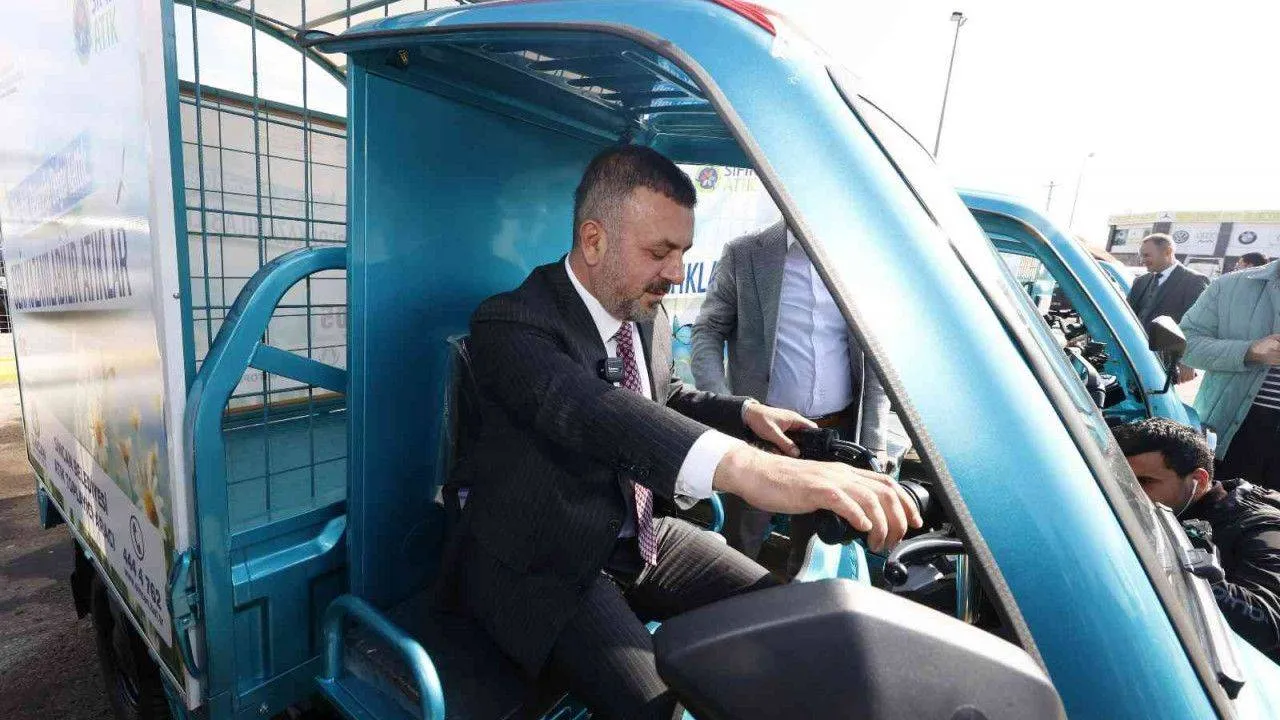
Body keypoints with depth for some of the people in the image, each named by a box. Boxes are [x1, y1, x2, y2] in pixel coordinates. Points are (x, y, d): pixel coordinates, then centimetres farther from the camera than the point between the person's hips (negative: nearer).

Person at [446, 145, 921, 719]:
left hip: (642, 535, 7)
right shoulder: (509, 324, -21)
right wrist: (744, 467, -57)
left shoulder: (648, 315, 2)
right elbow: (586, 408, -42)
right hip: (543, 566, -6)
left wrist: (745, 413, 2)